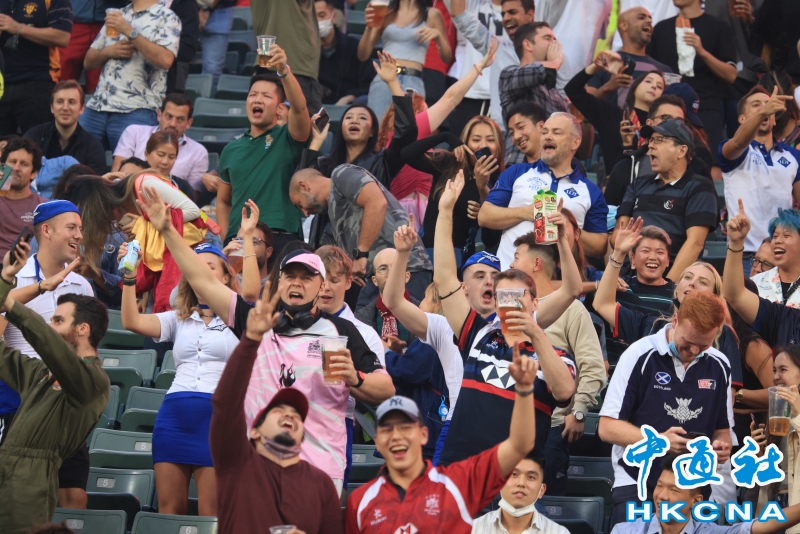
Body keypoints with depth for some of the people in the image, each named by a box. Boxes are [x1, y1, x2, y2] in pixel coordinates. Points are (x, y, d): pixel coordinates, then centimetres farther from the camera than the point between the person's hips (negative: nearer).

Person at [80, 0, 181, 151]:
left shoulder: (166, 17, 2)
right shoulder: (118, 15, 21)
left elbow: (165, 59, -17)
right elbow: (88, 62, 22)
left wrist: (129, 31, -15)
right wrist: (108, 51, 0)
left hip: (135, 111, -6)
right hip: (96, 106, 6)